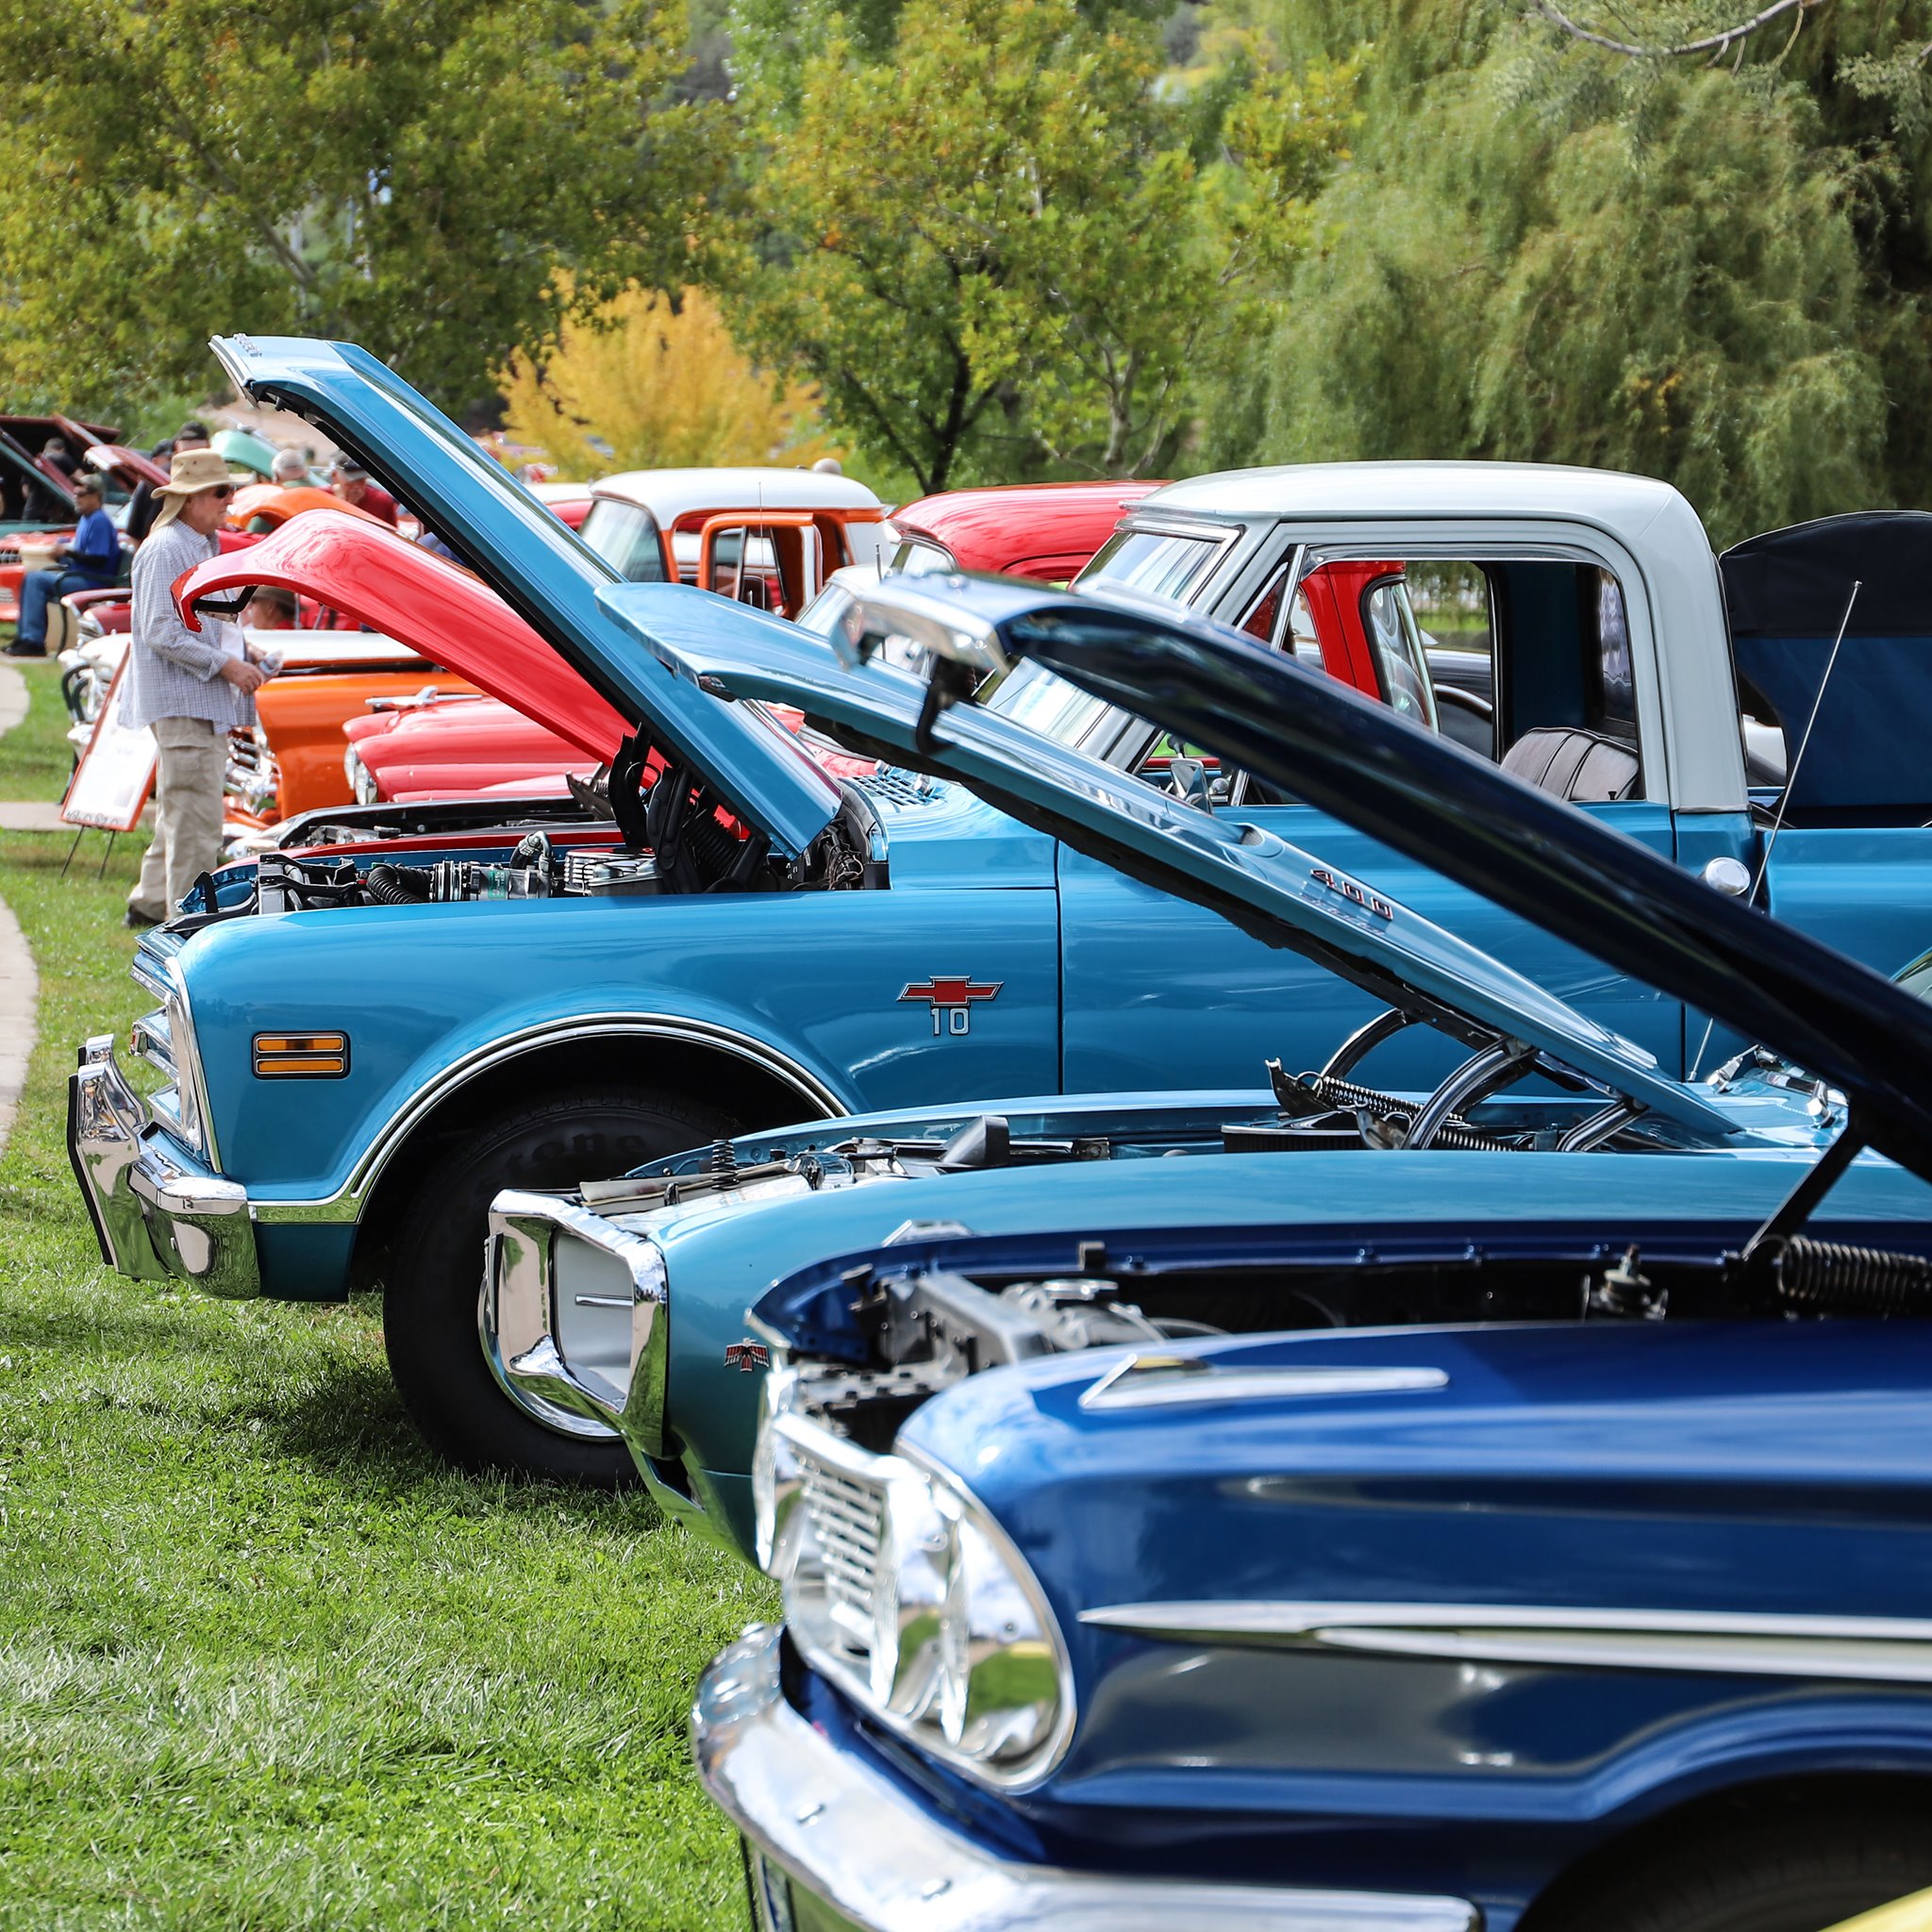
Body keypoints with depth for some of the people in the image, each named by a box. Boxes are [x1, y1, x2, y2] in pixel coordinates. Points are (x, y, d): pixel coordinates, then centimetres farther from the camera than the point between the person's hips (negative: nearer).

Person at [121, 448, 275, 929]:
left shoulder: (205, 547, 17)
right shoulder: (165, 551, -14)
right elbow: (160, 632, -20)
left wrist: (244, 650, 9)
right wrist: (225, 665, -19)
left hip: (206, 704, 10)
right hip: (181, 702, -10)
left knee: (179, 813, 17)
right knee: (196, 818, -10)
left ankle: (151, 903, 26)